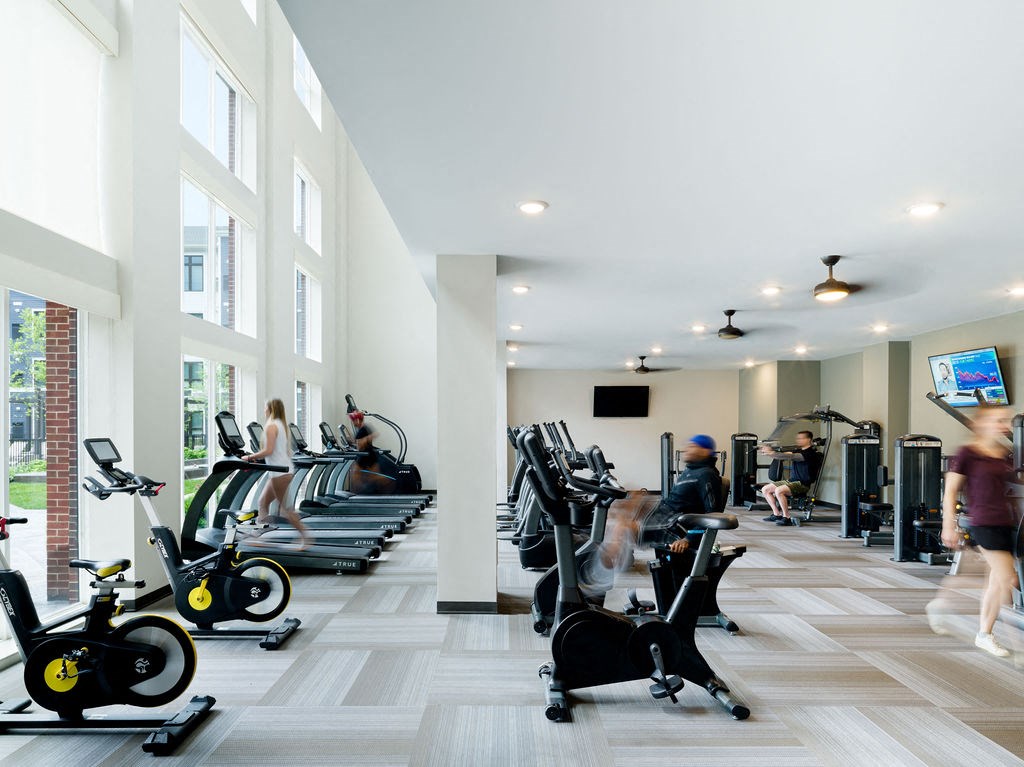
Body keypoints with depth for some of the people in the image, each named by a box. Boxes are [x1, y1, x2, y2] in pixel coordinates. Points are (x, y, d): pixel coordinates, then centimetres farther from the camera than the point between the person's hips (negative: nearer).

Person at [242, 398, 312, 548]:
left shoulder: (271, 425, -12)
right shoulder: (281, 424, 16)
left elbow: (268, 450, -20)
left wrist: (250, 457, -9)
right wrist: (255, 456, 21)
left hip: (280, 472, -10)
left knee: (284, 508, -4)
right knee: (263, 502, 14)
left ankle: (306, 537, -2)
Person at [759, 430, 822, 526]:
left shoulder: (811, 453, -13)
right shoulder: (798, 451, 16)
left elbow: (790, 457, -27)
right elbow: (783, 456, 4)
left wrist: (772, 453, -36)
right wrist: (770, 452, -16)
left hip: (802, 484, -9)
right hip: (791, 481, 9)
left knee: (779, 491, -32)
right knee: (765, 489, 3)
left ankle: (786, 518, -21)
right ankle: (776, 514, 9)